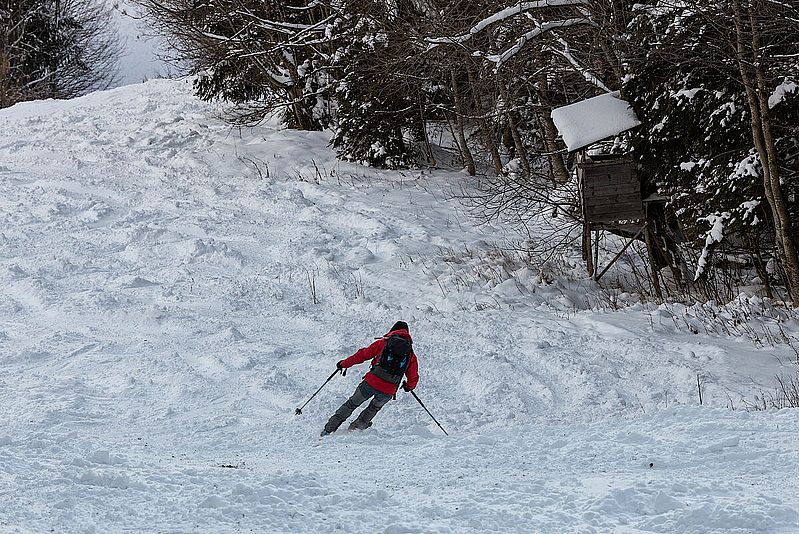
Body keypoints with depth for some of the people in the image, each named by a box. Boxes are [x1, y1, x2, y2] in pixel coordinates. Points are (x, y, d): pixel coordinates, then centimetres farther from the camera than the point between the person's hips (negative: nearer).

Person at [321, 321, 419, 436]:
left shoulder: (383, 343, 5)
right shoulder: (411, 355, 10)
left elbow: (363, 354, 6)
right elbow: (413, 378, 13)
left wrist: (344, 364, 17)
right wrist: (409, 386, 36)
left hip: (372, 382, -1)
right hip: (388, 391, 1)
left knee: (352, 404, 16)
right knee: (374, 408, 31)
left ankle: (329, 429, 11)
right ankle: (355, 427, 26)